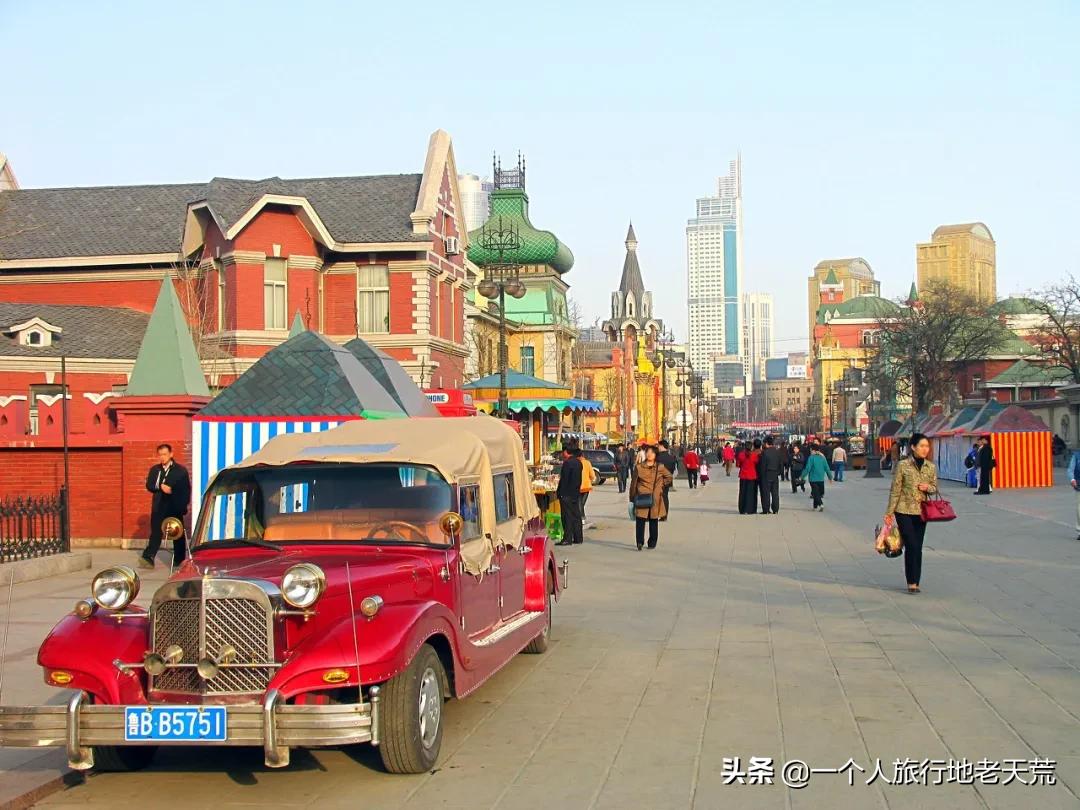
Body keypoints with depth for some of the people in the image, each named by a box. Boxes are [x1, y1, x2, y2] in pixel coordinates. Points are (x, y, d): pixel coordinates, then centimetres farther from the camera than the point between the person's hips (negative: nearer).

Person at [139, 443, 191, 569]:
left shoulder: (181, 470, 1)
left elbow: (186, 489, 0)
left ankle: (179, 560, 15)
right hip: (159, 506, 2)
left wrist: (184, 506, -7)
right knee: (155, 532, -6)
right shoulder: (154, 469, 11)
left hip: (175, 507, -2)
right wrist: (160, 487, -15)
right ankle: (148, 558, -13)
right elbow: (149, 486, 5)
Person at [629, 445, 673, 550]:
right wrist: (632, 498, 5)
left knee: (654, 520, 4)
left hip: (655, 499, 1)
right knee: (640, 520, -7)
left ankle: (652, 543, 7)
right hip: (641, 498, -1)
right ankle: (640, 542, -7)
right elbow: (633, 483, 6)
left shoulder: (660, 468, 2)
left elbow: (669, 477, 17)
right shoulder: (639, 467, 2)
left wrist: (662, 486, 9)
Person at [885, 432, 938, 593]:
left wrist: (928, 487, -11)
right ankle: (912, 582, -2)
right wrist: (889, 512, -5)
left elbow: (935, 488, 14)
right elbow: (895, 489, -5)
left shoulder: (931, 467, 4)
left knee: (917, 548, 7)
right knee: (911, 546, -8)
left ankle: (914, 582, 16)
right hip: (904, 511, -4)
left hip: (921, 512, 4)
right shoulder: (903, 465, -7)